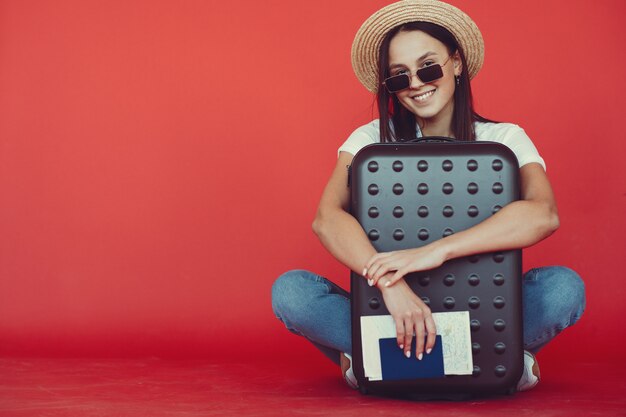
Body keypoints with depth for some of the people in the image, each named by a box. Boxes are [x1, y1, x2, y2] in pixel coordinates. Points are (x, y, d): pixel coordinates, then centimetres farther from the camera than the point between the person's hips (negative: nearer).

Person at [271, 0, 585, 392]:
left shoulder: (503, 139, -1)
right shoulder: (372, 140, 1)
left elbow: (544, 214, -22)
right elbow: (327, 217, -17)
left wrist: (436, 251, -33)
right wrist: (390, 283, -35)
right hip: (390, 309, 1)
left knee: (565, 287, -27)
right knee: (290, 290, -23)